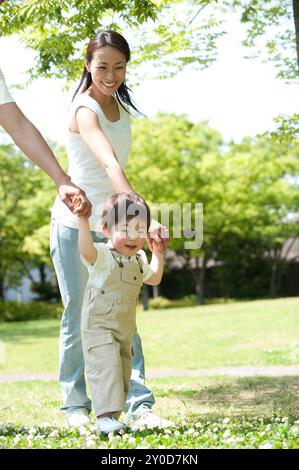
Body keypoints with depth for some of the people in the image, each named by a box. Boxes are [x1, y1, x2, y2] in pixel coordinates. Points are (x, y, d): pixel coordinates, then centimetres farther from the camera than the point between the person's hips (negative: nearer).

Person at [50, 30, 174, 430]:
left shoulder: (120, 105, 6)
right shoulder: (84, 111, -19)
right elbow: (110, 165, -35)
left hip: (111, 227, 6)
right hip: (74, 224, -6)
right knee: (78, 318, 3)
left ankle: (139, 405, -3)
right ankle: (75, 405, 16)